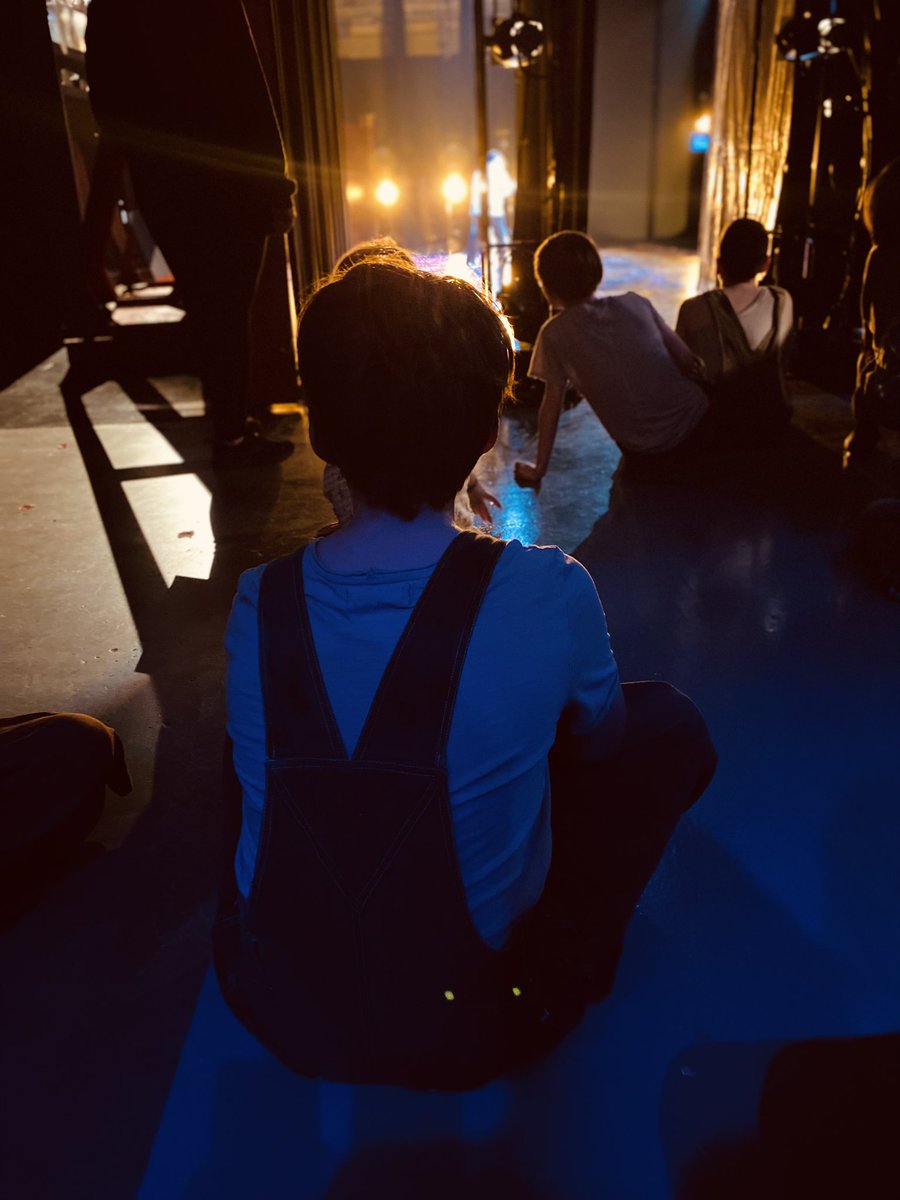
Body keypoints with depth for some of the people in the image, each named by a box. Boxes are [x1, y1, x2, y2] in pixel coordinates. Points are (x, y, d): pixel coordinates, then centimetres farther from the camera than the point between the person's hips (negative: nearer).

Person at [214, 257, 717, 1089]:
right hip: (469, 1032, -2)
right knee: (668, 724, 7)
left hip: (276, 1014, 3)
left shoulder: (255, 605, -15)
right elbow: (599, 736, -2)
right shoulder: (548, 596, -24)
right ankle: (569, 958, 19)